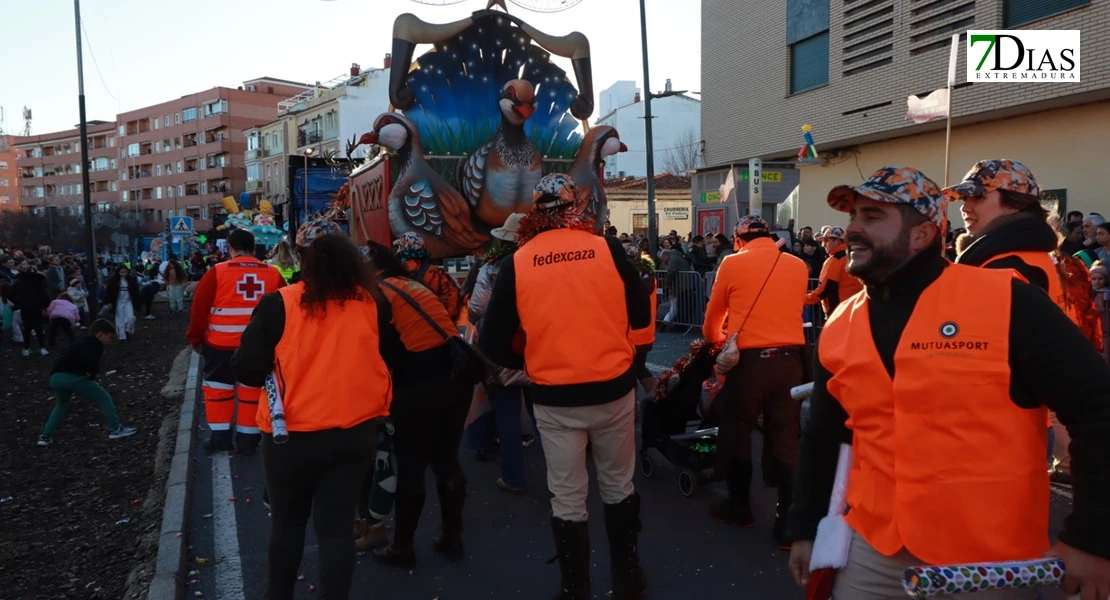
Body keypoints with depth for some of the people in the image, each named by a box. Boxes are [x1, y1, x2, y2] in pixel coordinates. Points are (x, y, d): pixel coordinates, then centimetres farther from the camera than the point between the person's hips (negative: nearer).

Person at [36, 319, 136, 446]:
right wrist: (92, 373, -4)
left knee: (62, 405, 33)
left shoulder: (80, 342, 31)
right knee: (104, 398, 7)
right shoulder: (95, 345, 2)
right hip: (73, 377, -8)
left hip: (55, 377, 8)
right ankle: (115, 429, 10)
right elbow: (88, 359, -19)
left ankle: (45, 436, 25)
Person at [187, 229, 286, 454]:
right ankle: (248, 439, 16)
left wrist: (195, 337, 8)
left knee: (218, 387, 14)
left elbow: (200, 307, -4)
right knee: (252, 388, 11)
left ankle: (220, 436, 18)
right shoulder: (273, 273, 1)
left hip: (221, 342, -2)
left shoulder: (218, 272, -6)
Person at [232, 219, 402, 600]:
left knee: (287, 521, 20)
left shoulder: (278, 304, -13)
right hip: (356, 432, 1)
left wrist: (281, 371, 8)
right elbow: (391, 355, 9)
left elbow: (246, 369, -11)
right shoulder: (372, 303, -5)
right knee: (336, 524, 11)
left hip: (293, 435, -1)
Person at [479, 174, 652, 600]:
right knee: (618, 485, 20)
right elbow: (641, 316, 0)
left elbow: (491, 341, -6)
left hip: (554, 397, 0)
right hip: (614, 388, 1)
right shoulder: (607, 249, -7)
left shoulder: (518, 263, -7)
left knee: (567, 498, 13)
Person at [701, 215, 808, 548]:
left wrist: (714, 339, 30)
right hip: (789, 359, 3)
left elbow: (713, 316, 10)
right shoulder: (798, 265, 7)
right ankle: (788, 522, 10)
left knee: (738, 433, 13)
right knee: (786, 439, 7)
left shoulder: (732, 264, -2)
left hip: (749, 360, -3)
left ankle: (739, 508, 27)